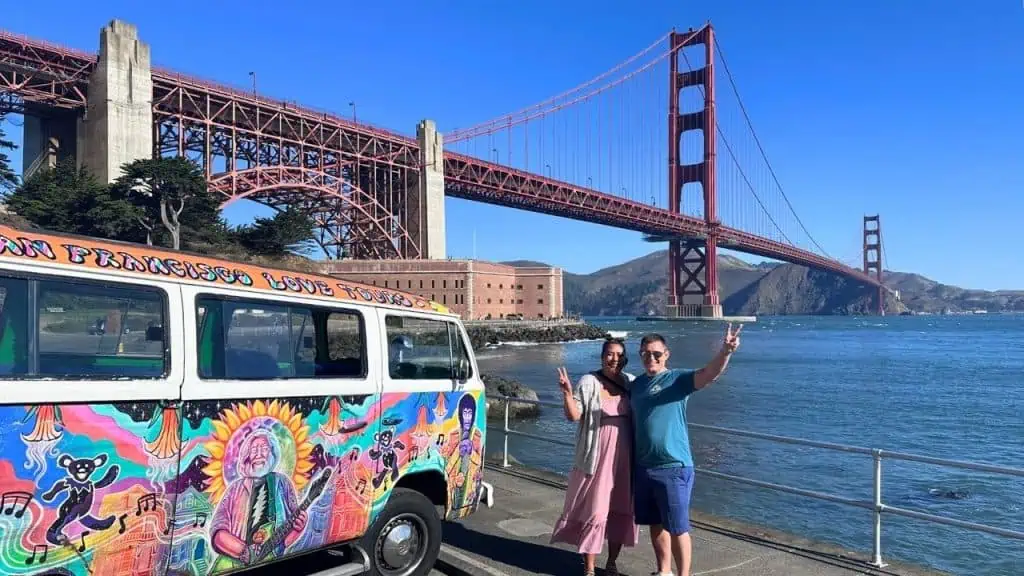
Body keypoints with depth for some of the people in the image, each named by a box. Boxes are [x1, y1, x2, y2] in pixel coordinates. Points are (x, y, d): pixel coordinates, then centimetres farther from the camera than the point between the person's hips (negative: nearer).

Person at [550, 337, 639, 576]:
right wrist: (567, 393, -28)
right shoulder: (588, 383, -7)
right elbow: (573, 416, -14)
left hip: (624, 458, 5)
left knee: (621, 510, 12)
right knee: (593, 511, -1)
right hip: (596, 458, -4)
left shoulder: (631, 383, 6)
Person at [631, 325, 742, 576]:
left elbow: (709, 373, -27)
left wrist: (725, 351, -47)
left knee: (677, 528, 2)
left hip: (673, 467, -6)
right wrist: (630, 463, 15)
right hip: (643, 467, 6)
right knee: (656, 524, 18)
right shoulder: (636, 384, 9)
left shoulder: (678, 379, -8)